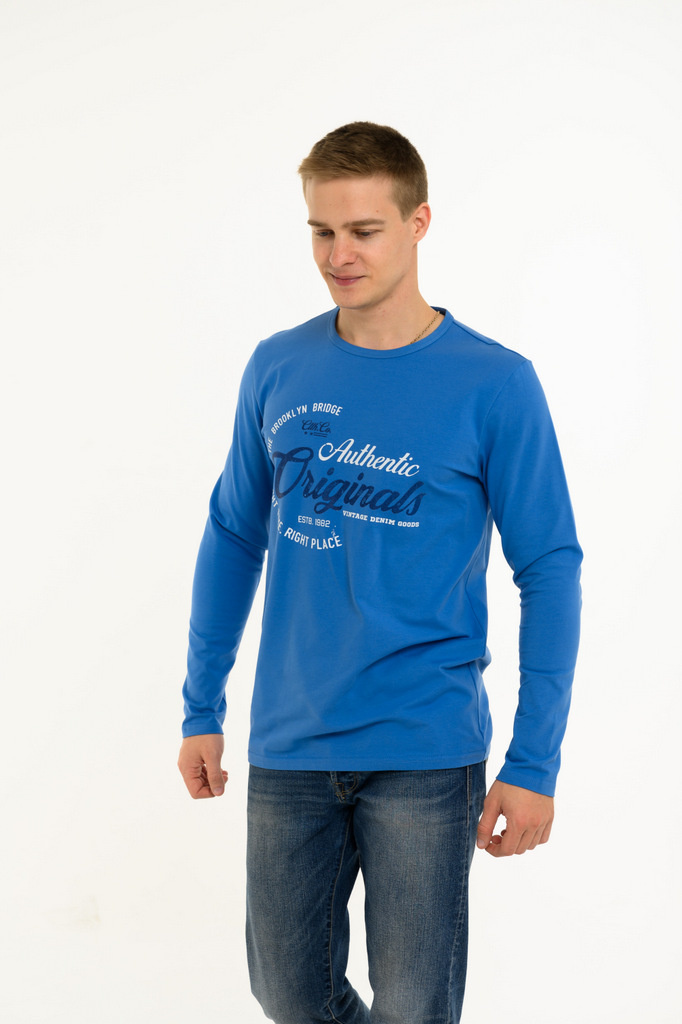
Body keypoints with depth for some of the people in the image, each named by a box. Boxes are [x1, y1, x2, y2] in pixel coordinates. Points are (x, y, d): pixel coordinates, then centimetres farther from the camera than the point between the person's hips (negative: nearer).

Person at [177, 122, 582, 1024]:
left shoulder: (493, 385, -8)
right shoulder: (277, 370, 4)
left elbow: (550, 574, -6)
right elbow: (234, 537, 13)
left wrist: (534, 765, -10)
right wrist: (202, 708, 11)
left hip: (425, 753, -3)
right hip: (289, 745, 4)